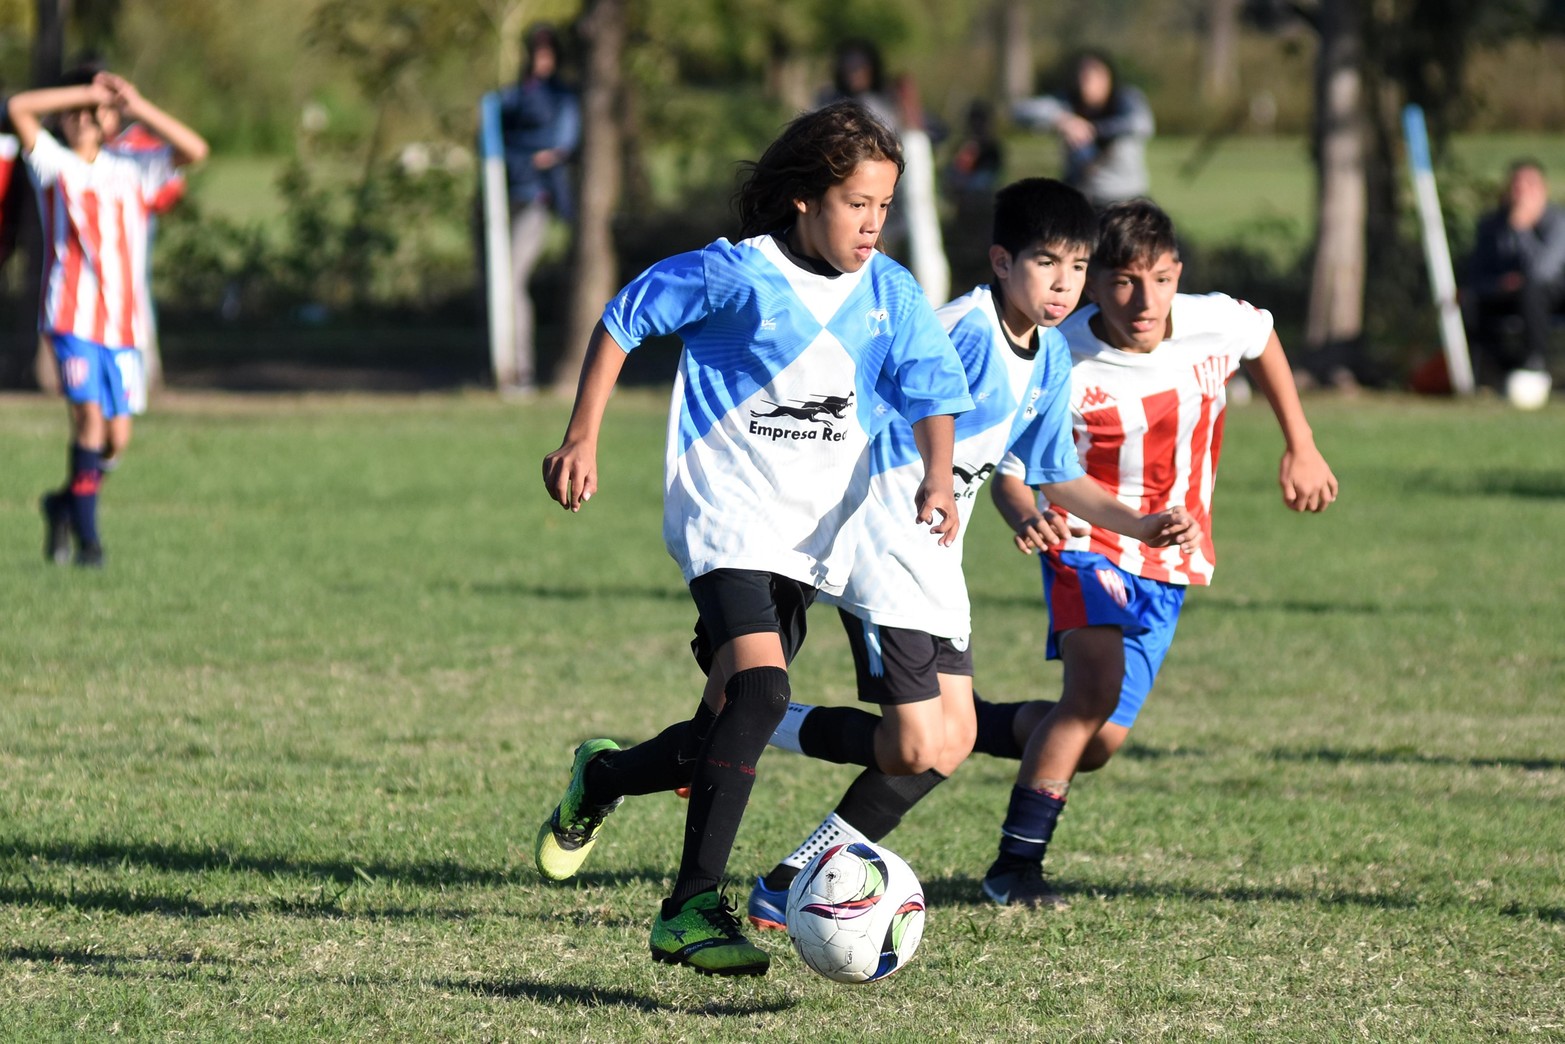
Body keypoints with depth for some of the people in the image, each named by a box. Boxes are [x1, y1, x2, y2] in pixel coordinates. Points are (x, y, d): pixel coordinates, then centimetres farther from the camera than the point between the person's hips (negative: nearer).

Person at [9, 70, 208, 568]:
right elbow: (18, 108, -6)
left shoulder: (130, 173, 16)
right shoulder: (54, 164, 8)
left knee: (116, 436, 1)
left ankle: (65, 504, 27)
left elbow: (195, 150, 7)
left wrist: (138, 107, 2)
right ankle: (87, 538, -12)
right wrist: (87, 91, -5)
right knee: (89, 415, -18)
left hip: (123, 322, 4)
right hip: (72, 316, -4)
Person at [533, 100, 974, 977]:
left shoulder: (890, 296, 2)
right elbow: (625, 320, 2)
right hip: (726, 517, -6)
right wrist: (583, 439, 0)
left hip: (813, 535, 6)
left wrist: (939, 478, -18)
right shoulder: (736, 275, -10)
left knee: (730, 727, 8)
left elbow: (933, 393, 2)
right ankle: (692, 910, -22)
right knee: (759, 692, -25)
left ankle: (603, 778, 40)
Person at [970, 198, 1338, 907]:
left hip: (1169, 564, 4)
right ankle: (1015, 864, -19)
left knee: (1099, 741, -1)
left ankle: (981, 726, 29)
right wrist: (1025, 517, -38)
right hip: (1088, 548, -4)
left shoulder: (1216, 325, -13)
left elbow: (1264, 341, 12)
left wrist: (1301, 448, 15)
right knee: (1097, 684, -29)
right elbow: (1010, 471, -14)